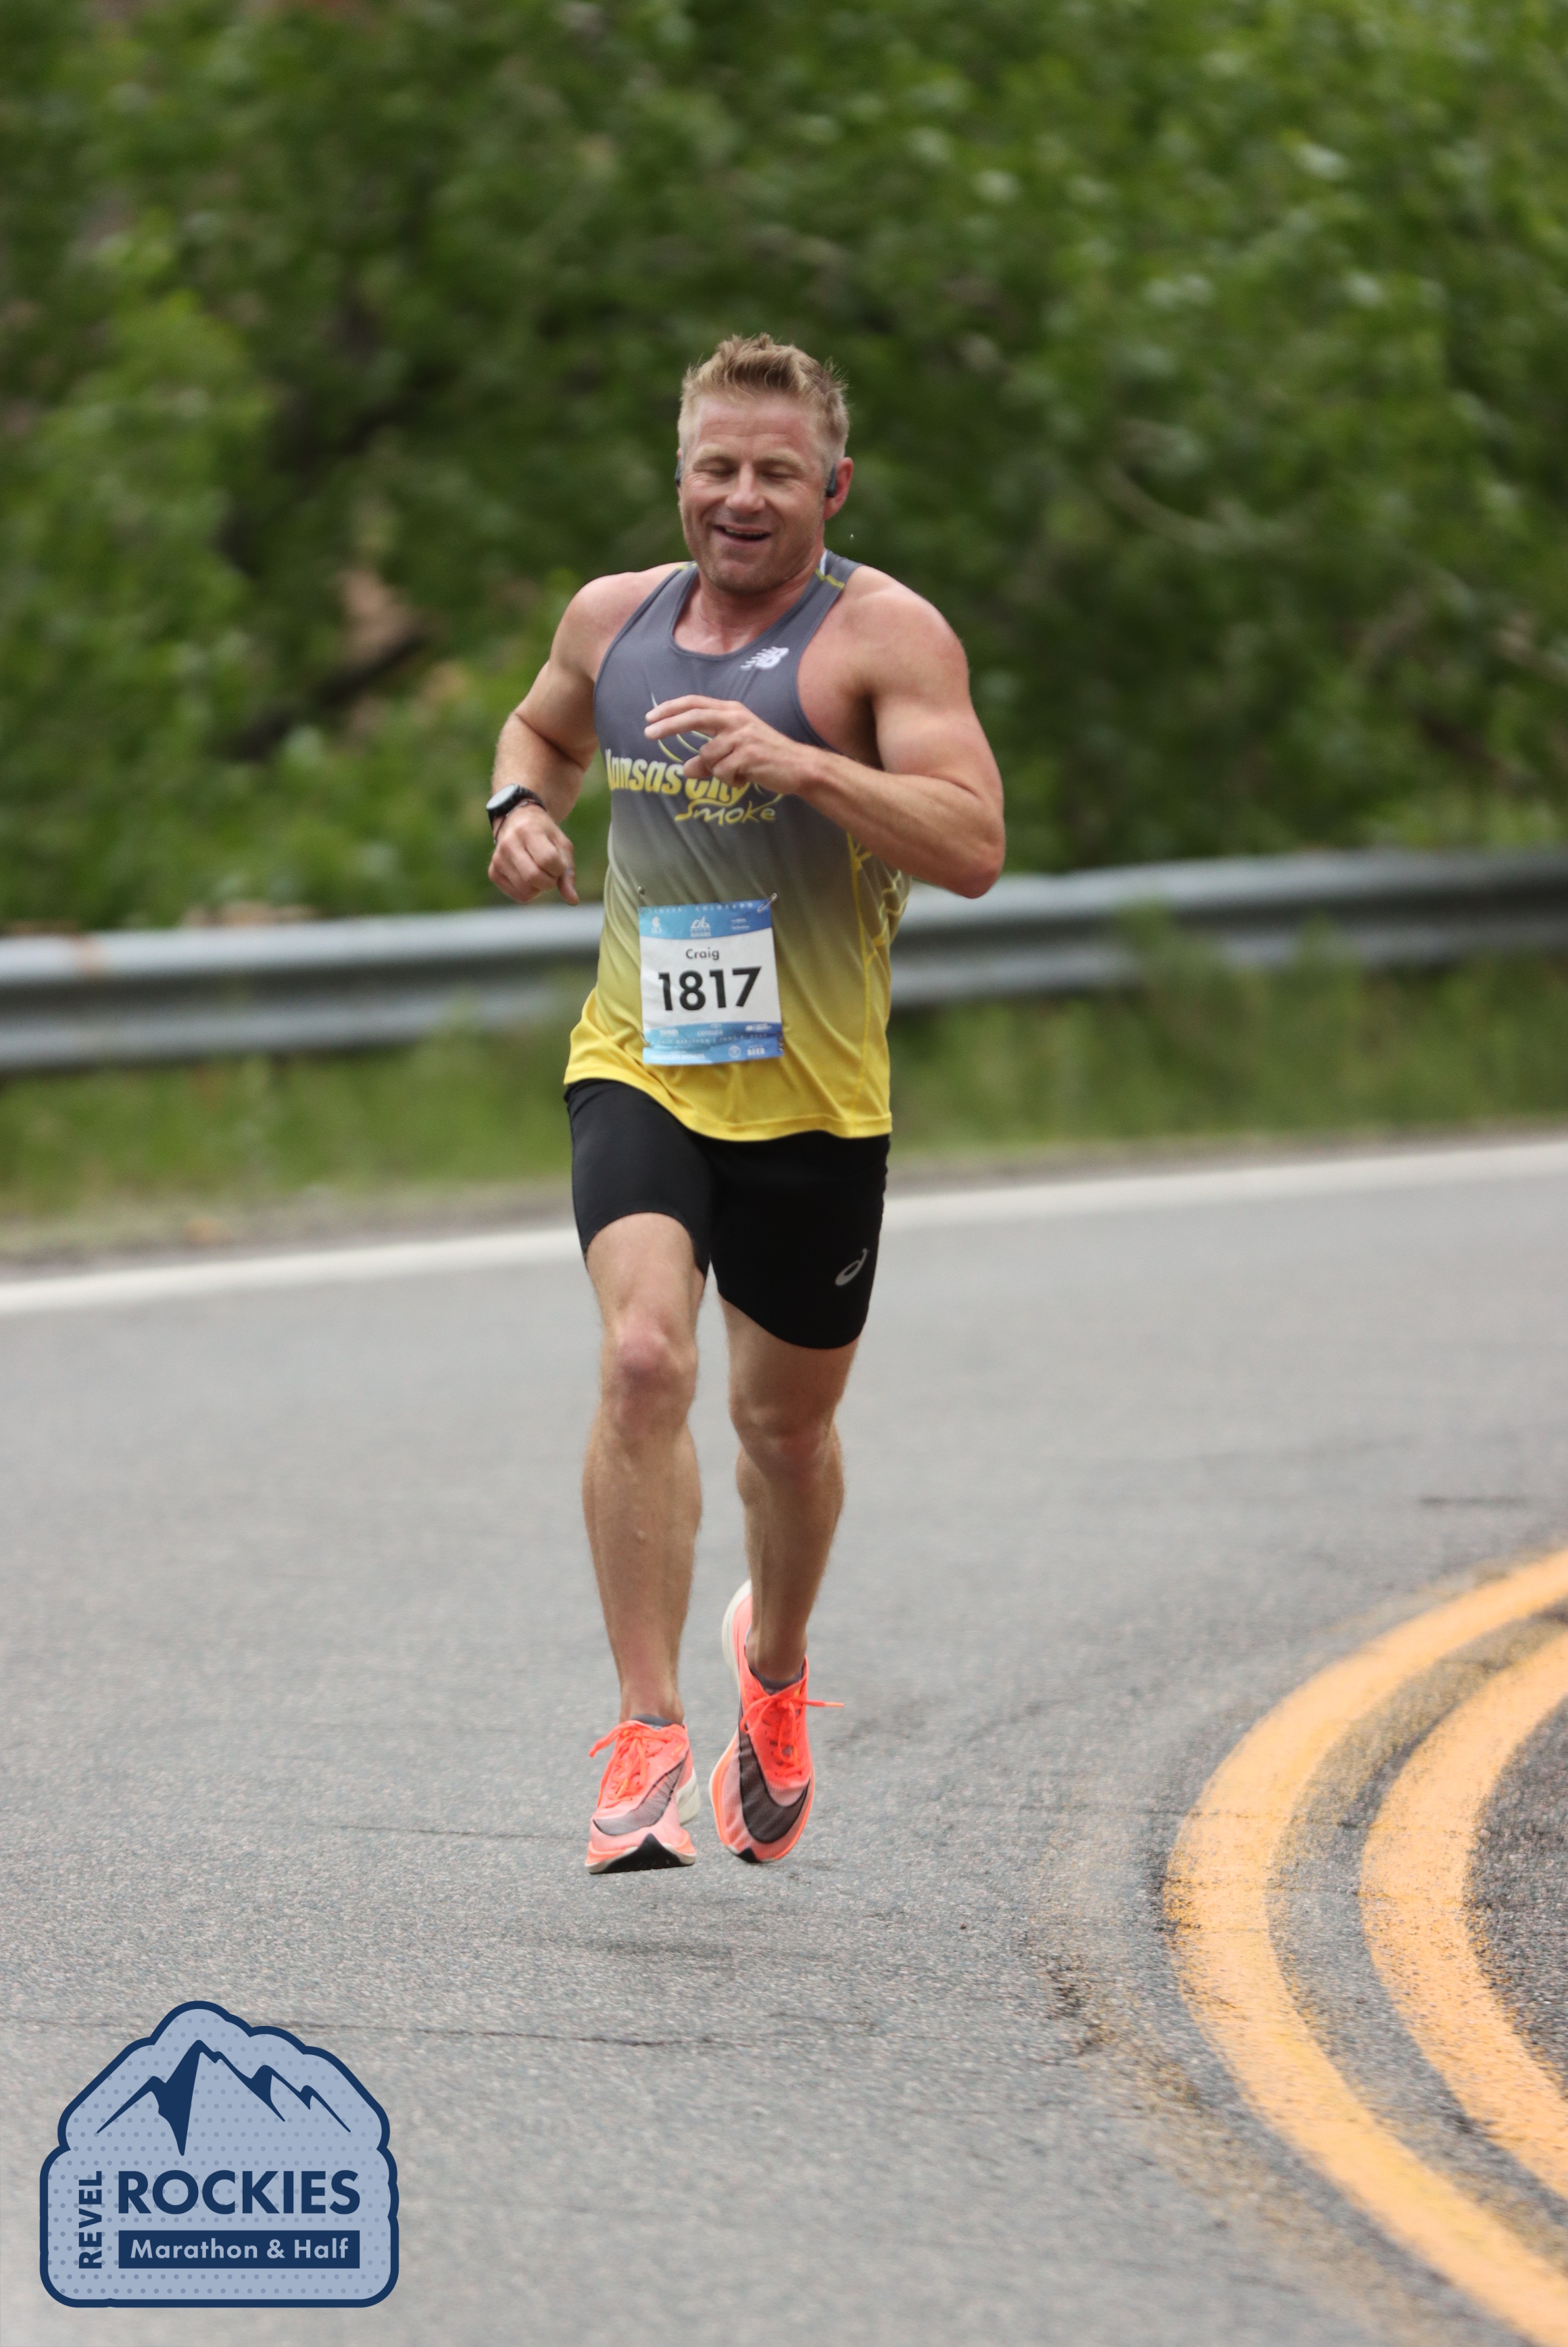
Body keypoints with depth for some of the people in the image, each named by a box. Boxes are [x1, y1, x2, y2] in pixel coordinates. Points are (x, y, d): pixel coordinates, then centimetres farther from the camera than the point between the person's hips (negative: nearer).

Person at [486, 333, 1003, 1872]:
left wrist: (800, 762, -29)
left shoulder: (883, 634, -8)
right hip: (637, 1067, 1)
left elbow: (973, 848, -18)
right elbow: (544, 724, 30)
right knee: (643, 1356, -22)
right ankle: (646, 1735, -20)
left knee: (786, 1415, 14)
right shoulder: (613, 618, 7)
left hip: (812, 1094, -1)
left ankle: (773, 1666, 45)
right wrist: (522, 806, 7)